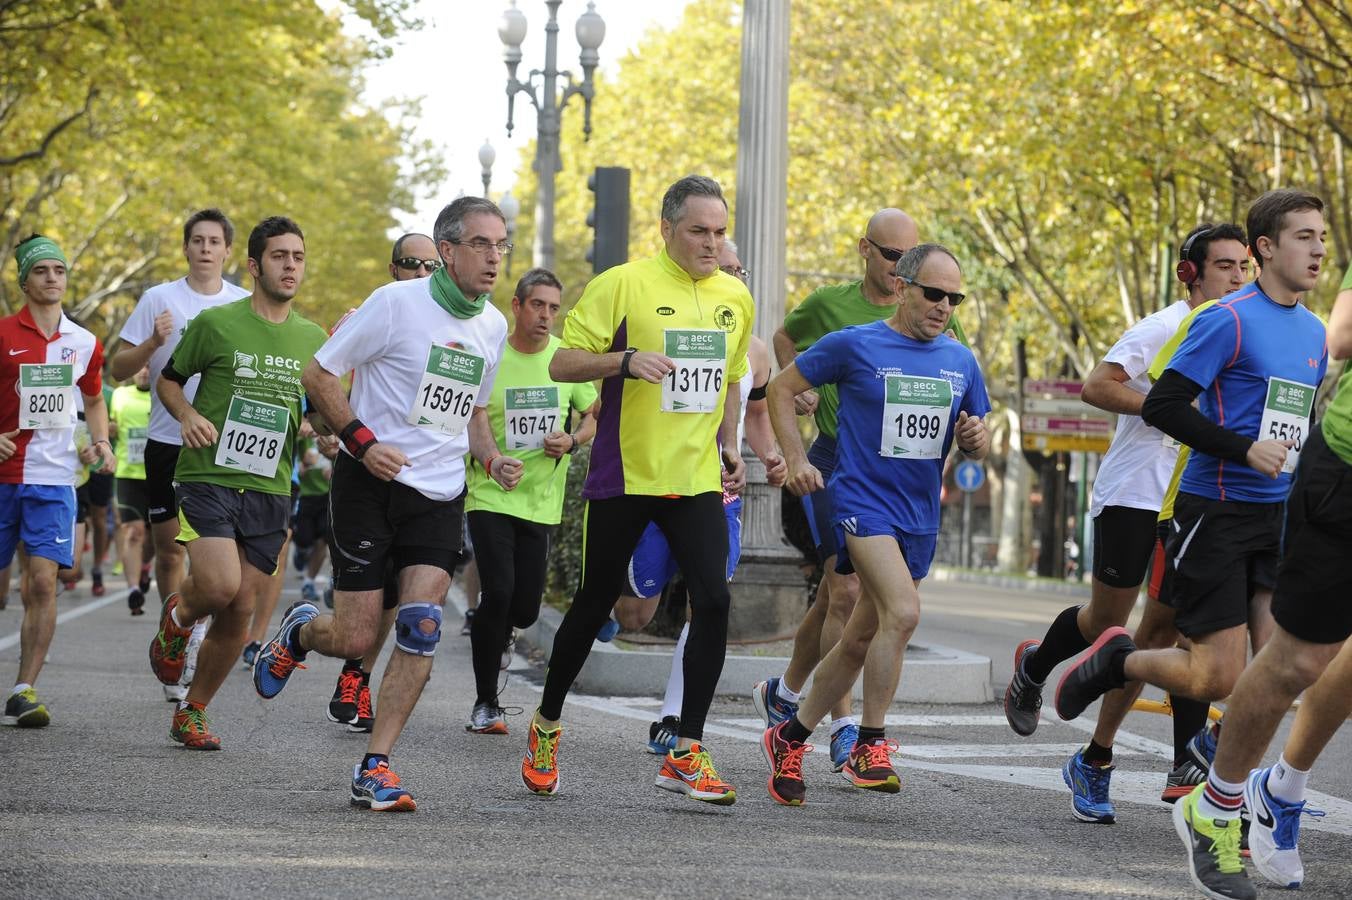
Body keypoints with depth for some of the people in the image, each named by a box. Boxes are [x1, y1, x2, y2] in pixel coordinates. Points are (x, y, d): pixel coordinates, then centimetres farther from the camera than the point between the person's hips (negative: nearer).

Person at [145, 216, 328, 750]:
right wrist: (187, 415, -10)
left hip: (270, 489, 4)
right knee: (219, 586, -22)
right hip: (208, 478, -4)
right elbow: (169, 379, 9)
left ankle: (193, 712, 19)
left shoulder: (313, 339, 10)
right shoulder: (216, 323, -2)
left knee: (240, 611, 2)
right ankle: (177, 616, 14)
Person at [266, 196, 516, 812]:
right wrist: (361, 440, -16)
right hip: (371, 484, -4)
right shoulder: (397, 303, -10)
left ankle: (374, 768, -8)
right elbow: (318, 374, -5)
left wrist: (492, 459, 6)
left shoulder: (492, 327, 9)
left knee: (421, 626, -14)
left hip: (441, 496, 5)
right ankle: (300, 632, 35)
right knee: (355, 639, -3)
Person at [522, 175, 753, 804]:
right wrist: (624, 360, -24)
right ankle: (547, 724, 30)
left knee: (714, 600, -12)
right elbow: (562, 364, -9)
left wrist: (729, 446, 16)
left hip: (697, 481, 4)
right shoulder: (623, 284, -8)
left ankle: (686, 754, -6)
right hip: (623, 475, -4)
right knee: (594, 605, 7)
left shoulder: (735, 298, 10)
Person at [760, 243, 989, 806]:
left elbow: (976, 445, 18)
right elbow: (782, 389, 4)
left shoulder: (961, 362, 8)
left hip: (919, 516, 6)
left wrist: (976, 440, -6)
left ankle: (791, 739, 28)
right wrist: (796, 460, -5)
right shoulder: (855, 346, -6)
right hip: (863, 500, -6)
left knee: (860, 642, 12)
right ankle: (871, 745, -16)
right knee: (903, 612, -26)